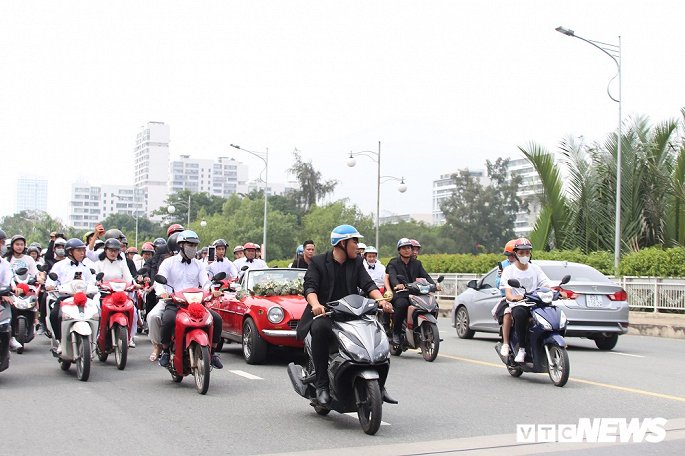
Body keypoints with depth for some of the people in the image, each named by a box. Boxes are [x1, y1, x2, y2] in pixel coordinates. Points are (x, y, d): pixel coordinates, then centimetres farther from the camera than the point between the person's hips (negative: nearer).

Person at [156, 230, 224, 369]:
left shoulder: (198, 264, 18)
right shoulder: (168, 263, 8)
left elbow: (205, 282, 5)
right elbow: (159, 281, -5)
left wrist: (212, 291, -20)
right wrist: (162, 292, -29)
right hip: (174, 303, -3)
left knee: (217, 319, -19)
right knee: (168, 320, -36)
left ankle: (213, 352, -3)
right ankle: (165, 351, -13)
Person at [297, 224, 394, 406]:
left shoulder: (357, 262, 16)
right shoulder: (318, 262, 4)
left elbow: (368, 284, 3)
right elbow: (310, 287, -9)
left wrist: (381, 300, -18)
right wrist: (315, 304, -31)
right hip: (324, 313, -4)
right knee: (320, 329, -37)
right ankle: (322, 385, -29)